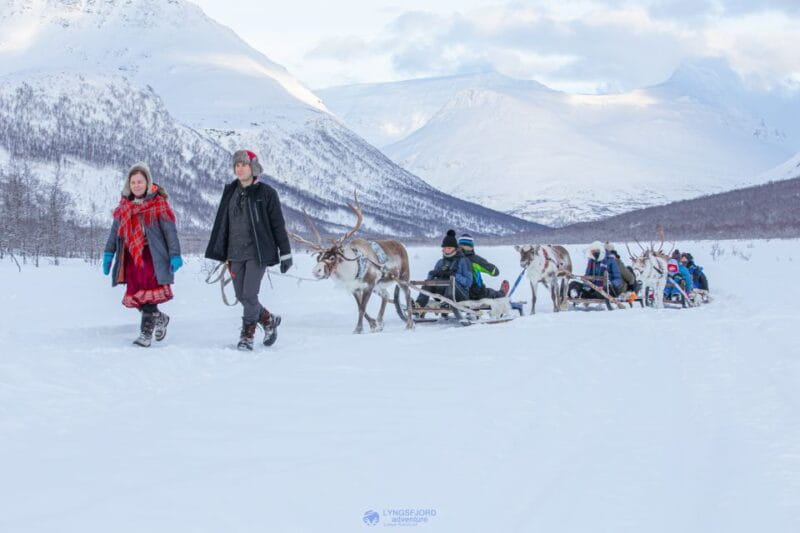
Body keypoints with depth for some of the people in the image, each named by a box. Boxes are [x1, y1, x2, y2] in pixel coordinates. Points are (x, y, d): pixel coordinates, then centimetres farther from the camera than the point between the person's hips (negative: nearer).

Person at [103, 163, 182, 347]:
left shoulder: (158, 203, -4)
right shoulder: (124, 204, 12)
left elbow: (170, 231, -4)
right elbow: (115, 230, 19)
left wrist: (175, 255, -8)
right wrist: (108, 253, 14)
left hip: (151, 255, -5)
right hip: (131, 256, 5)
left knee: (148, 296, -12)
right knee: (136, 296, 4)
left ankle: (146, 333, -5)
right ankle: (160, 318, 28)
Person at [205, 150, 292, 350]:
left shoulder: (266, 193, -5)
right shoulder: (230, 191, 9)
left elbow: (278, 225, -2)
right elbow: (221, 223, 14)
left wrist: (285, 253, -2)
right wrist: (220, 251, 11)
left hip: (258, 252, -5)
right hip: (236, 253, 5)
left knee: (249, 294, -10)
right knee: (241, 295, 8)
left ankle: (247, 335, 7)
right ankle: (269, 321, 30)